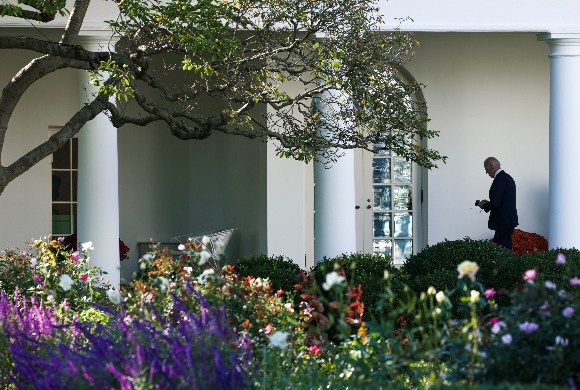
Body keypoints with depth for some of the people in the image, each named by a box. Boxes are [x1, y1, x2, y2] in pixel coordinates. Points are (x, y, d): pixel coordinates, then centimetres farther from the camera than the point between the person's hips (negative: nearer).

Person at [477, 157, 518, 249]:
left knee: (505, 249, -7)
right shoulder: (507, 177, 14)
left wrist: (484, 206, -4)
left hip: (504, 222, -10)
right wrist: (488, 203, 15)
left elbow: (495, 203, -23)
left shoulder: (499, 180, -17)